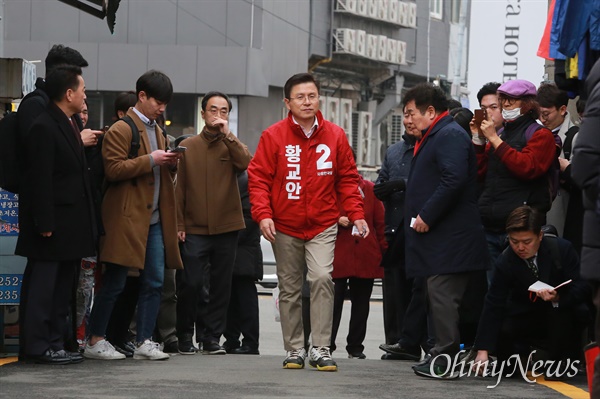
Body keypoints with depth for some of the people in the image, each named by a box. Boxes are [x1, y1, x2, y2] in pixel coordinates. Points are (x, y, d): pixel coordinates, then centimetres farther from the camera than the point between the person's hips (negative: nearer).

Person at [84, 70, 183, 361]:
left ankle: (144, 342, 8)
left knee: (154, 282, 3)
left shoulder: (156, 132, 21)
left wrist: (170, 165, 6)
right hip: (127, 218, -8)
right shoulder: (121, 130, -6)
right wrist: (150, 160, -19)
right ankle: (94, 342, 2)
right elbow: (113, 170, -15)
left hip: (154, 219, 8)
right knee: (114, 282, -4)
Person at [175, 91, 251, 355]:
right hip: (194, 229, -1)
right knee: (190, 284, -5)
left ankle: (212, 338, 12)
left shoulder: (233, 146, 8)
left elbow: (247, 163, -15)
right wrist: (179, 223, -1)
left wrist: (227, 135, -16)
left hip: (226, 228, 1)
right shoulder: (188, 146, 8)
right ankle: (185, 336, 10)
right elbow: (179, 187, 6)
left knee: (220, 286, 4)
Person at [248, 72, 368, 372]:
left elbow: (347, 179, 7)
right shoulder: (273, 136, -4)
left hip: (323, 226, 0)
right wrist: (263, 214, -17)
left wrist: (356, 214, -4)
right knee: (290, 289, 8)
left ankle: (321, 349, -13)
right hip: (285, 227, 0)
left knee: (322, 278, -17)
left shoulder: (335, 136, 2)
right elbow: (258, 178, -4)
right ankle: (294, 349, 18)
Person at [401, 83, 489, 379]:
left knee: (443, 295, -11)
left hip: (448, 237, -11)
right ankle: (442, 355, 15)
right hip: (438, 235, 11)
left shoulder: (450, 135, -11)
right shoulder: (434, 136, 22)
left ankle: (444, 360, -10)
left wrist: (426, 216, -20)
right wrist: (420, 216, 17)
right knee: (439, 295, 11)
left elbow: (454, 180, -23)